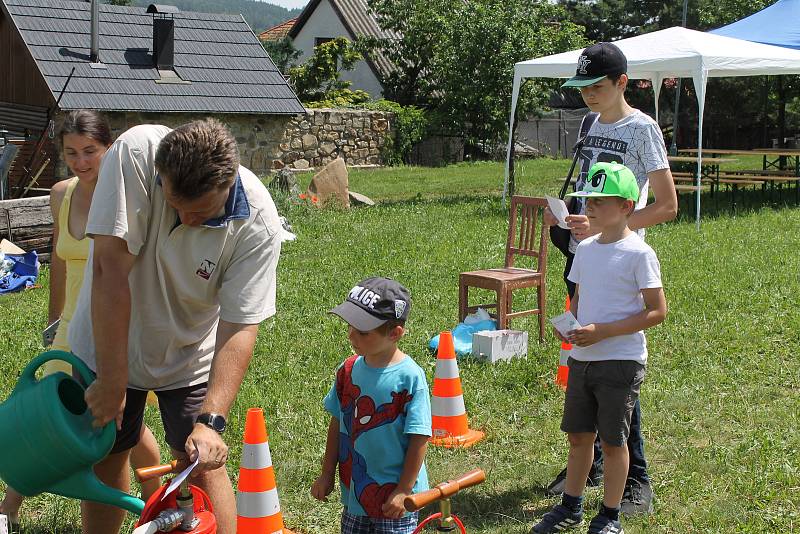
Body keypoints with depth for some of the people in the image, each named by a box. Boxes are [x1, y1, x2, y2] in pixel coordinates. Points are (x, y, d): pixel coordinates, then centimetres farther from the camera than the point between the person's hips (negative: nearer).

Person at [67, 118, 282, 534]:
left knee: (203, 464, -4)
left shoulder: (257, 222, -28)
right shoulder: (135, 153, -32)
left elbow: (239, 330, -25)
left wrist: (210, 421, -36)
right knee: (104, 456, 10)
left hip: (190, 355, 0)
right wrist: (111, 384, -30)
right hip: (109, 343, 0)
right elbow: (110, 270, -32)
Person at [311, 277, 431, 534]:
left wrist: (404, 490, -14)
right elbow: (337, 423, 9)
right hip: (354, 491, 6)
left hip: (393, 495, -6)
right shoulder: (348, 370, 0)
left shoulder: (410, 377, -17)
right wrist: (327, 474, 12)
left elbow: (419, 438, -15)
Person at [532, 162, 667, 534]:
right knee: (578, 434, 14)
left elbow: (657, 311, -14)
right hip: (581, 358, 6)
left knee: (612, 440, 5)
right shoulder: (586, 248, 8)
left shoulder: (639, 253, -13)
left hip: (621, 361, -6)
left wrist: (601, 331, -20)